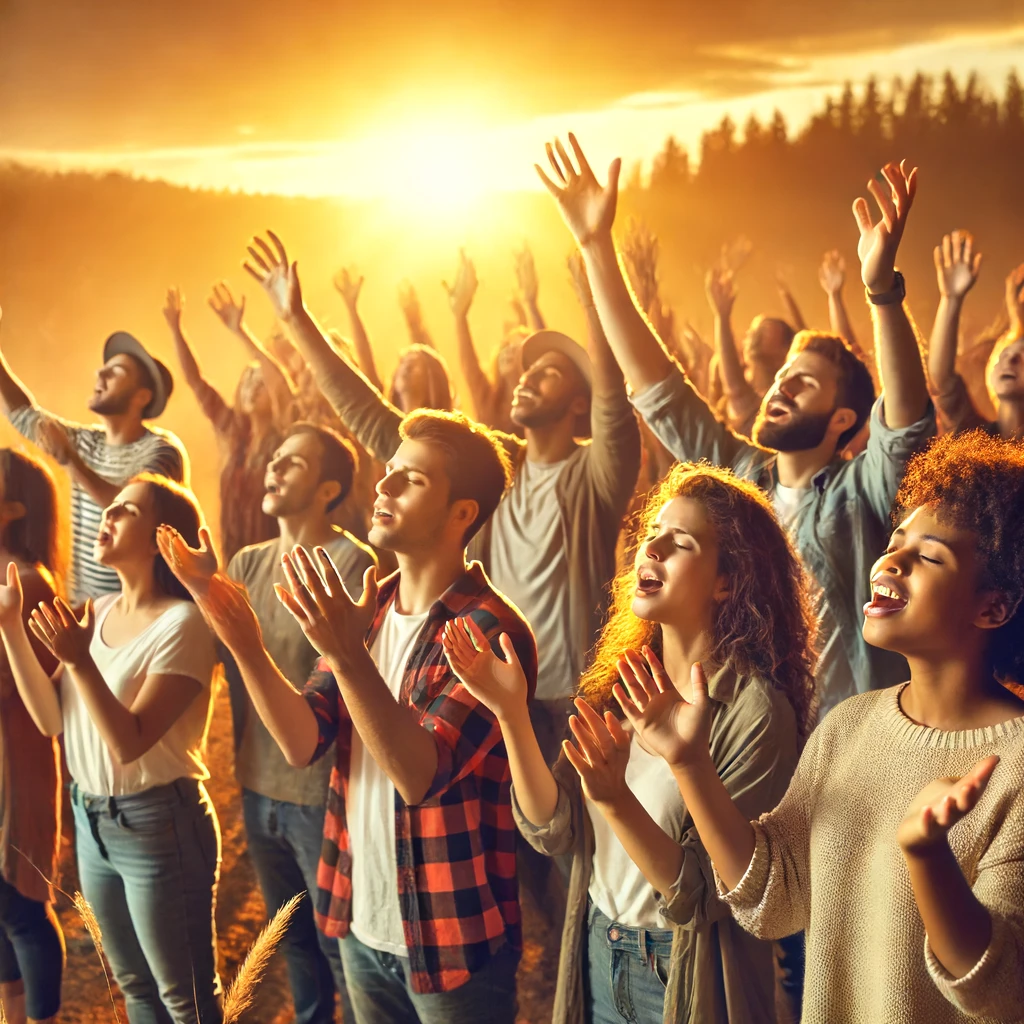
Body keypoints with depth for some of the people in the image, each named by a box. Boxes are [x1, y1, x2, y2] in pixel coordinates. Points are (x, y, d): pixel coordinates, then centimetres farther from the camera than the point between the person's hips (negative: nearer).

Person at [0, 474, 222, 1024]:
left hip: (157, 823, -8)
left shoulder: (182, 624, -17)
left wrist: (79, 661, -30)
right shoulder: (100, 612, 6)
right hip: (91, 818, 8)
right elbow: (51, 719, 0)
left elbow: (129, 741, -21)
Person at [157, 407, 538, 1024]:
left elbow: (421, 776, -26)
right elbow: (304, 742, -6)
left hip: (454, 939, -6)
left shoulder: (491, 631, -19)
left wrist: (347, 656, -37)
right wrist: (241, 638, -20)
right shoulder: (366, 608, 4)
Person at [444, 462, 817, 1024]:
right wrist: (510, 711, -18)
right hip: (596, 953, 5)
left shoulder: (756, 709, -21)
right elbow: (551, 829, -6)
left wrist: (615, 799, -35)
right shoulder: (622, 679, -3)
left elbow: (702, 897, -21)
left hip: (686, 976, -5)